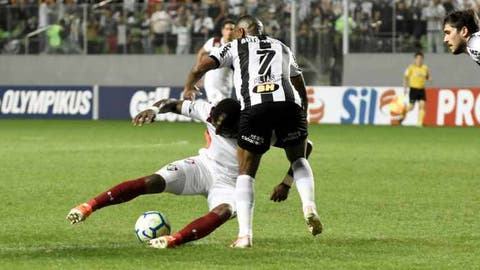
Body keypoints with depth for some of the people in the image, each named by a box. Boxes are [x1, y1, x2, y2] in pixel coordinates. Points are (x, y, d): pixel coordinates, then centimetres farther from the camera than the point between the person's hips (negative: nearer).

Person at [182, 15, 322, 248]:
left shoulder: (235, 47, 23)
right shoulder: (282, 48, 33)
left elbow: (199, 68, 14)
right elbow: (302, 90, 34)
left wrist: (189, 88, 33)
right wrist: (303, 117, 45)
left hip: (254, 107, -2)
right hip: (289, 104, 2)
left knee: (245, 173, 9)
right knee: (298, 159, 25)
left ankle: (244, 235, -4)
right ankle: (309, 207, 0)